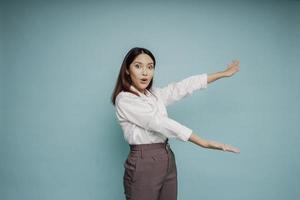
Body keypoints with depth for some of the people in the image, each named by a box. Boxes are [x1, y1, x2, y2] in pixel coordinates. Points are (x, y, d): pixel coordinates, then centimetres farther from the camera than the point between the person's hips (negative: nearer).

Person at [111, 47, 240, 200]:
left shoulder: (154, 94, 9)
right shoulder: (124, 99, -13)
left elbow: (183, 87, 9)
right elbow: (159, 122, -20)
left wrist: (223, 73, 9)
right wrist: (205, 143, -22)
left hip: (168, 161, 7)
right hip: (144, 164, -7)